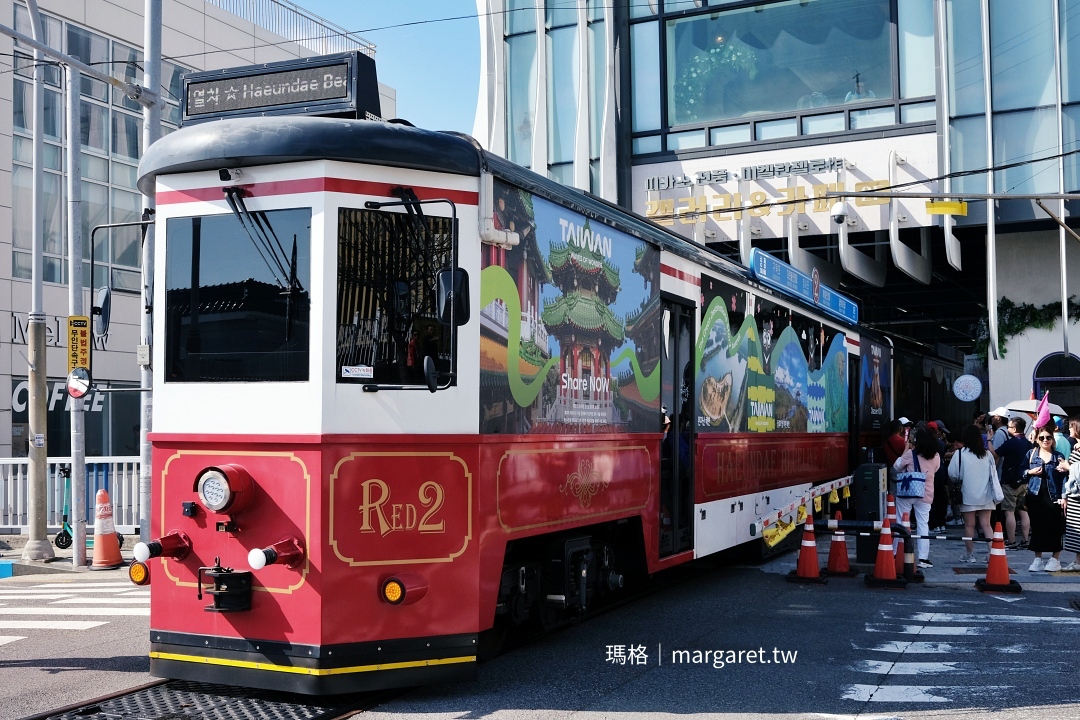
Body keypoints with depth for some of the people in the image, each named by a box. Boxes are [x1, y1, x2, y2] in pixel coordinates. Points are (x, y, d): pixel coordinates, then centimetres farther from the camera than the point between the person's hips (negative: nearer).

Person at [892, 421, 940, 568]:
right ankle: (923, 558, 2)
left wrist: (906, 449, 3)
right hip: (925, 494, 2)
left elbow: (897, 467, 0)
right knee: (923, 524, 5)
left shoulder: (910, 454, -12)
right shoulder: (936, 456, -1)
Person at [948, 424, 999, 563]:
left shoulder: (960, 453, -9)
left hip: (968, 495, -3)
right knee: (986, 525, 6)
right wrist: (996, 495, 15)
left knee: (969, 525, 6)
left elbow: (952, 474, -9)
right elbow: (994, 475, 8)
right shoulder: (987, 454, 5)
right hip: (985, 495, 3)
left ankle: (970, 554, 11)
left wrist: (959, 479, 13)